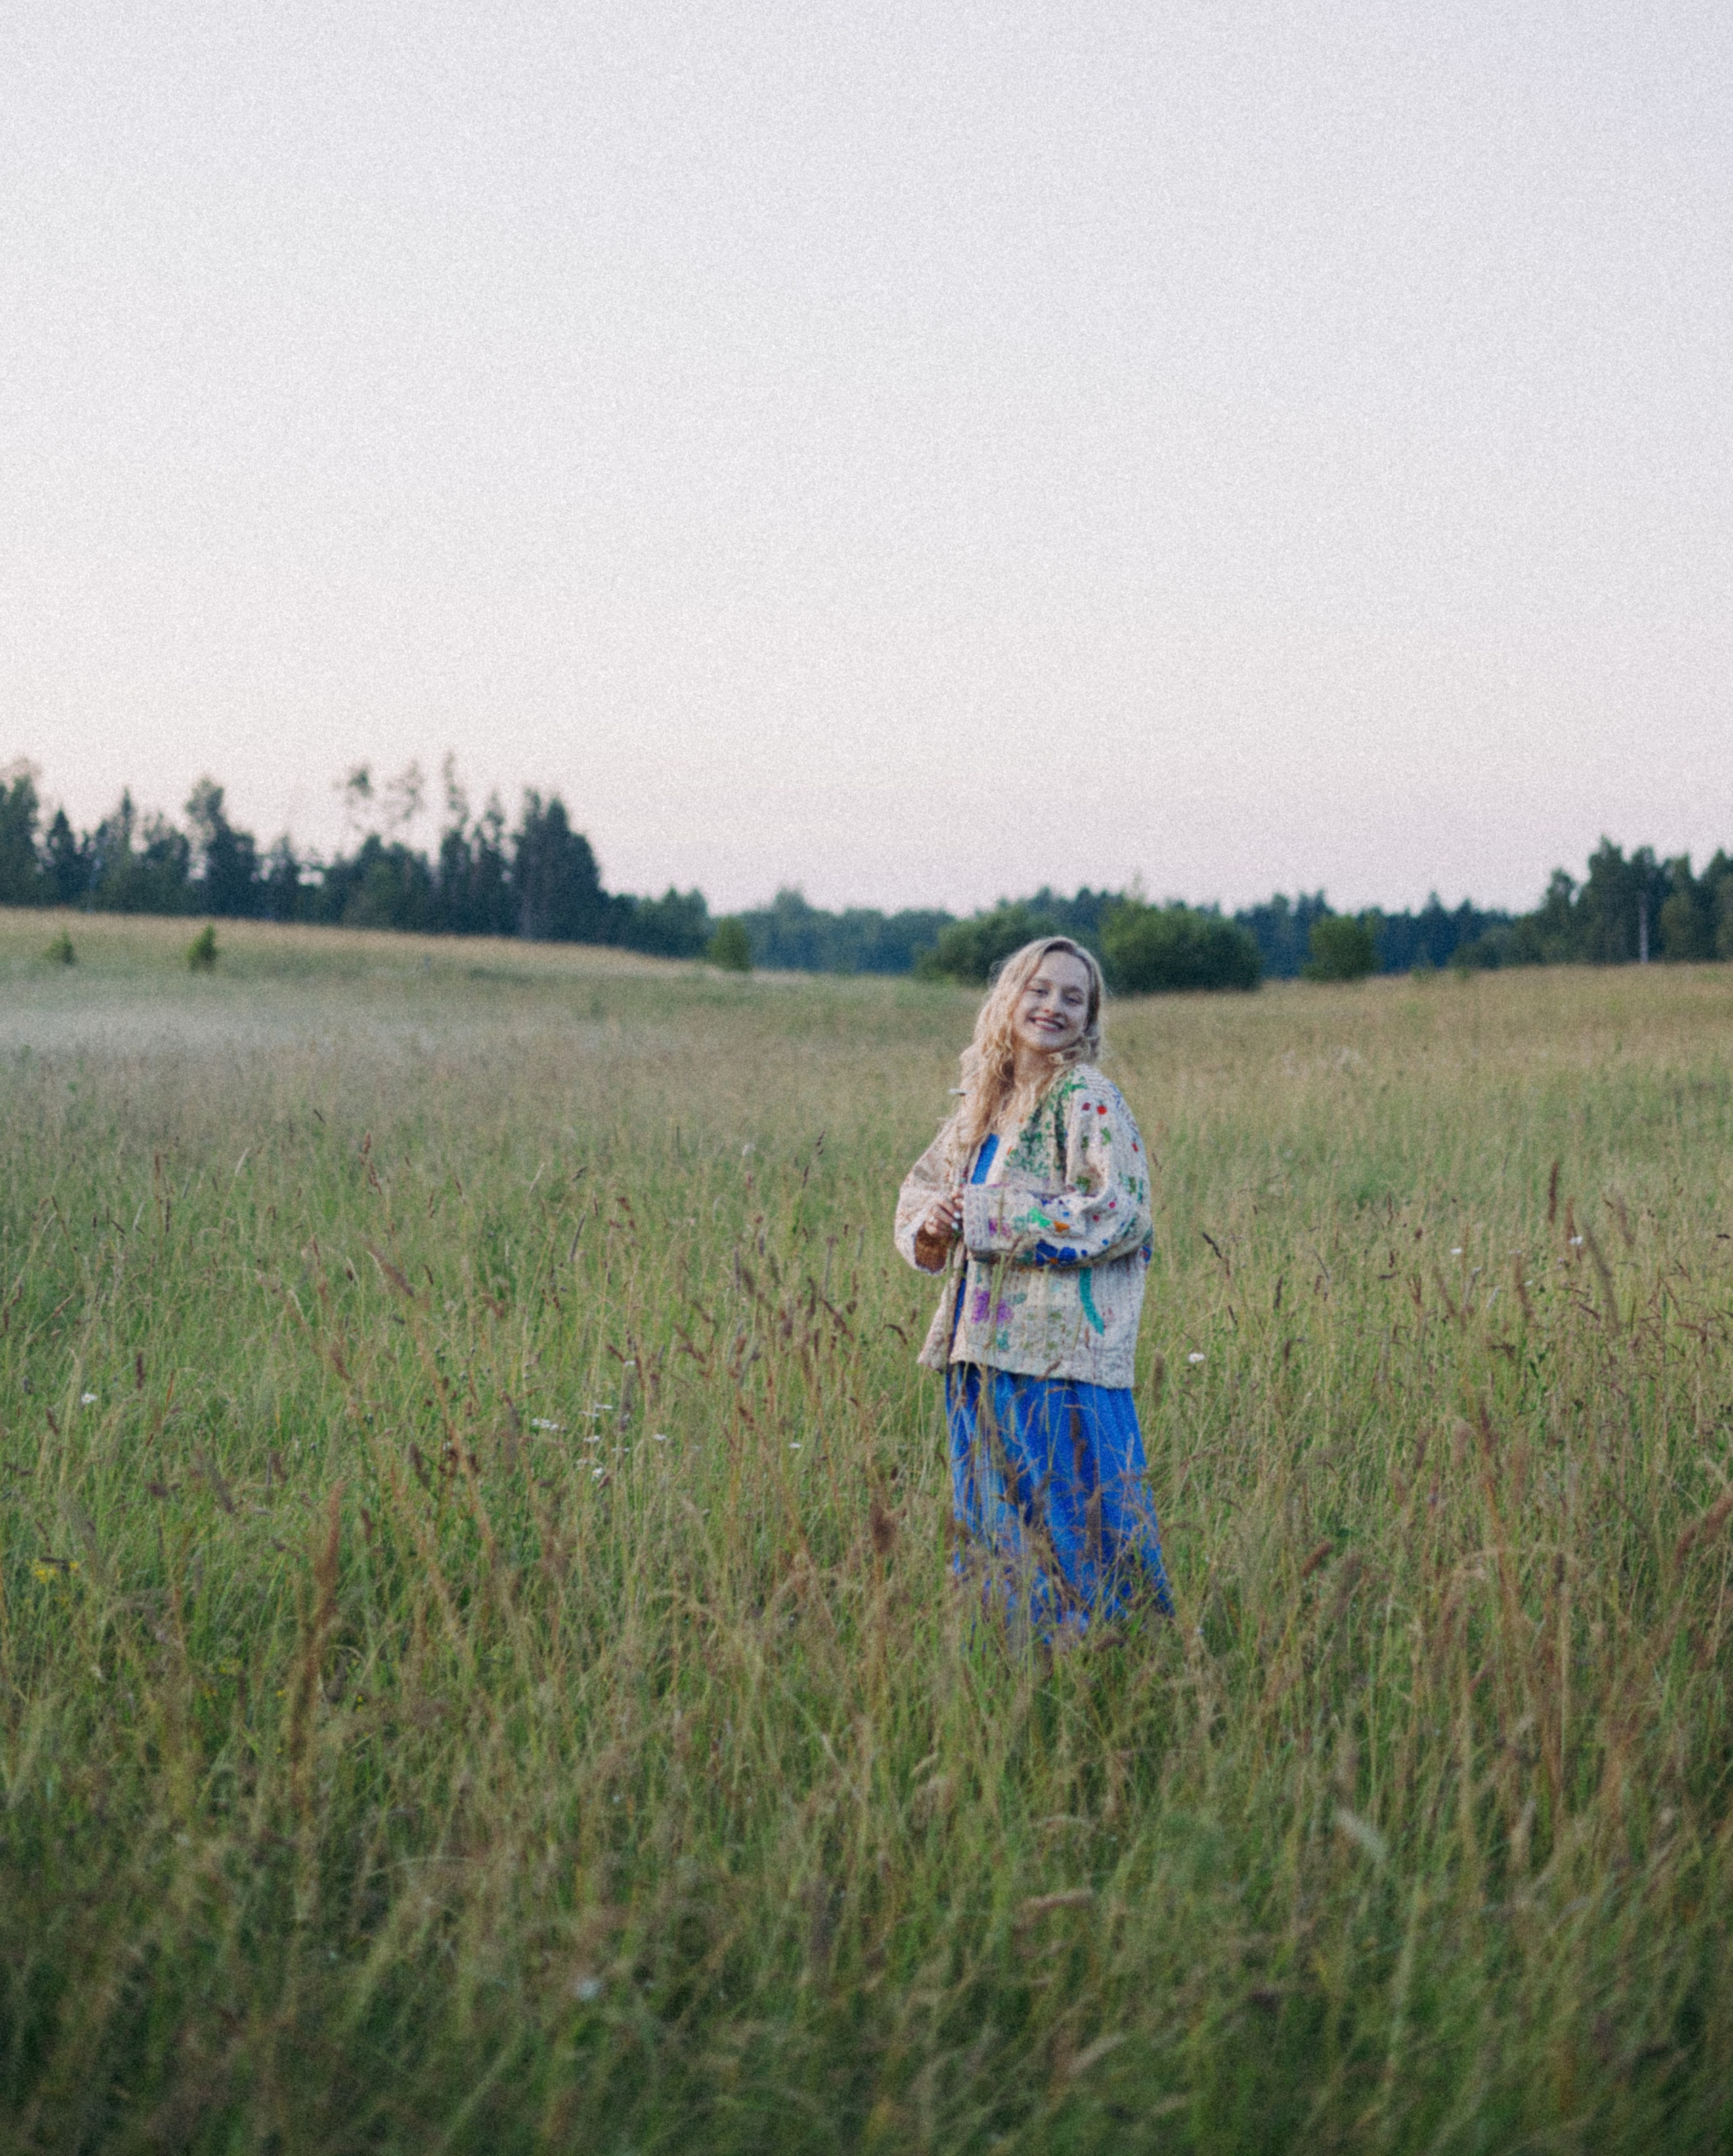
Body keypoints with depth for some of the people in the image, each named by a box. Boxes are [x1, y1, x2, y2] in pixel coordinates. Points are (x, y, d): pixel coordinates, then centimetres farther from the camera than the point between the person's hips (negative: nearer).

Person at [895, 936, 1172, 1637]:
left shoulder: (1088, 1101, -7)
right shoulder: (981, 1105, 14)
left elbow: (1119, 1212, -17)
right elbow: (920, 1187, 23)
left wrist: (985, 1213, -15)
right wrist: (930, 1223, -3)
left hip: (1059, 1353, -7)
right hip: (981, 1344, 8)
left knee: (1067, 1529, -6)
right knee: (991, 1529, 13)